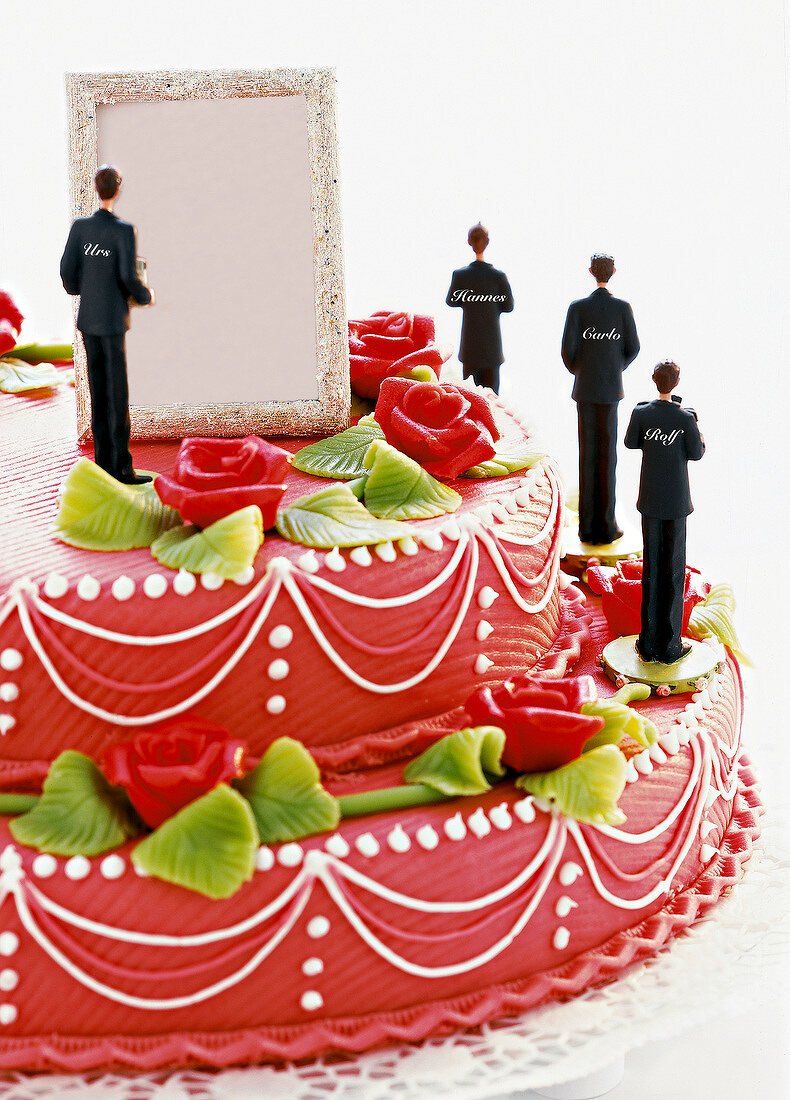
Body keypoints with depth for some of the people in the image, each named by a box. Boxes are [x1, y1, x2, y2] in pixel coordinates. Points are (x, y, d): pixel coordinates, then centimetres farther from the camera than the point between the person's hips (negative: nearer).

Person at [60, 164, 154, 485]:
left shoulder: (80, 226, 1)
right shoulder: (124, 231, -14)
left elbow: (67, 271, 1)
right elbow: (128, 277, -17)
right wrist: (145, 297, 3)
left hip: (87, 320, 5)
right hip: (113, 320, -5)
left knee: (98, 391, 11)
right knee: (118, 395, -1)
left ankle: (104, 461, 15)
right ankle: (121, 467, 0)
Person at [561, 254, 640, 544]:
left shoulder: (577, 308, -8)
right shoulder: (623, 308, -5)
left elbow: (567, 349, -11)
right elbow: (633, 348, 0)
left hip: (584, 389, 0)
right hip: (611, 389, 0)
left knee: (587, 454, 5)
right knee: (608, 455, 5)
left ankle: (588, 526, 6)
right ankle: (606, 525, 5)